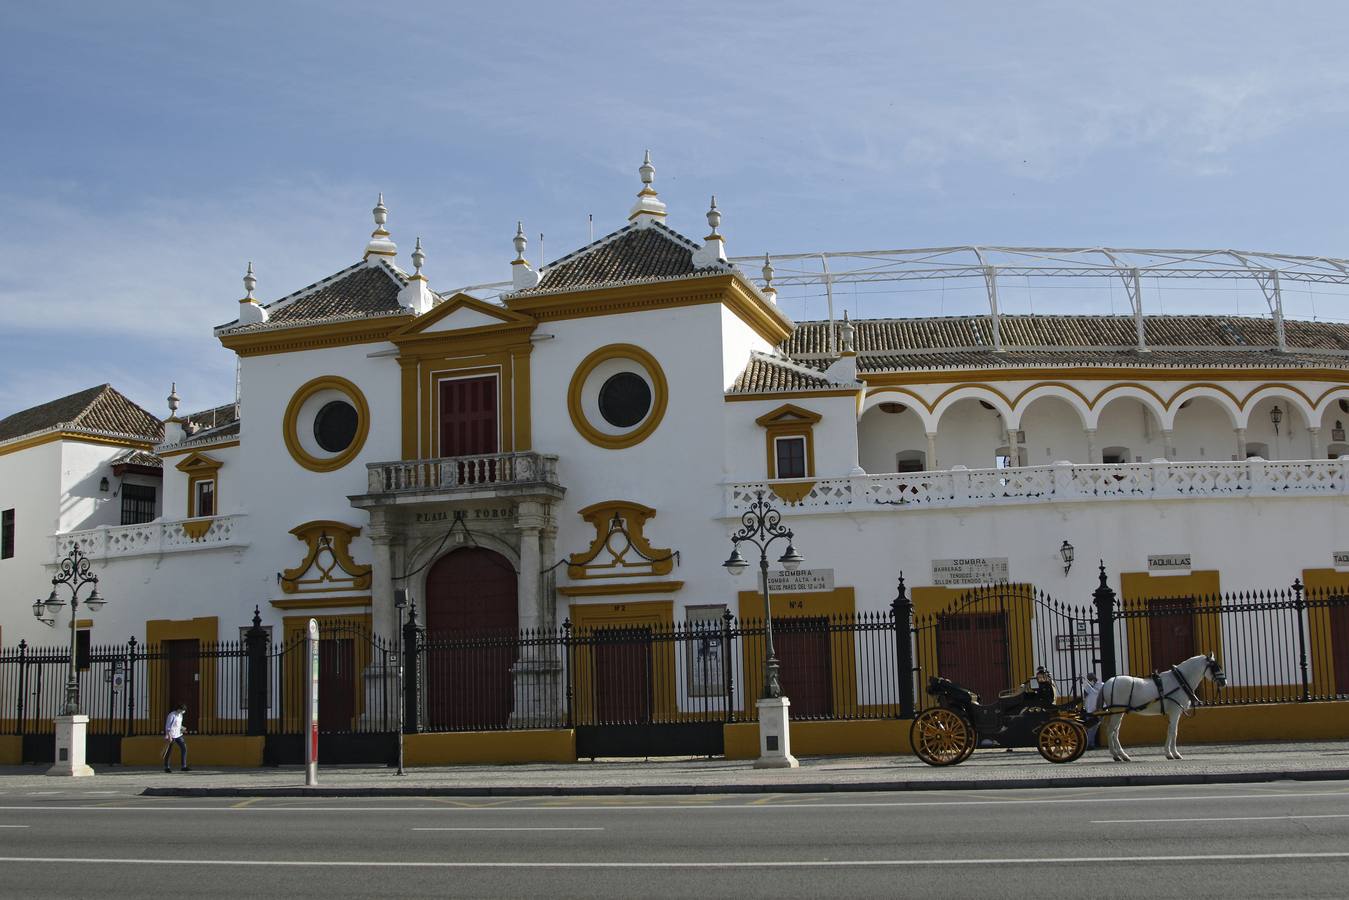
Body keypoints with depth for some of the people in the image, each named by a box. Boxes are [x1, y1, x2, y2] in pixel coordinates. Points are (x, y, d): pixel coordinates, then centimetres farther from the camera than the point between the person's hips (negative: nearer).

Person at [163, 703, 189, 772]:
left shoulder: (180, 715, 11)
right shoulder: (172, 715, -13)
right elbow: (167, 726, -15)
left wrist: (182, 729, 4)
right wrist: (169, 736, -20)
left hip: (178, 735, 7)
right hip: (171, 735, -7)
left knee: (184, 748, -2)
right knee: (169, 751, 2)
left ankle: (184, 766, 0)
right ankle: (166, 767, 16)